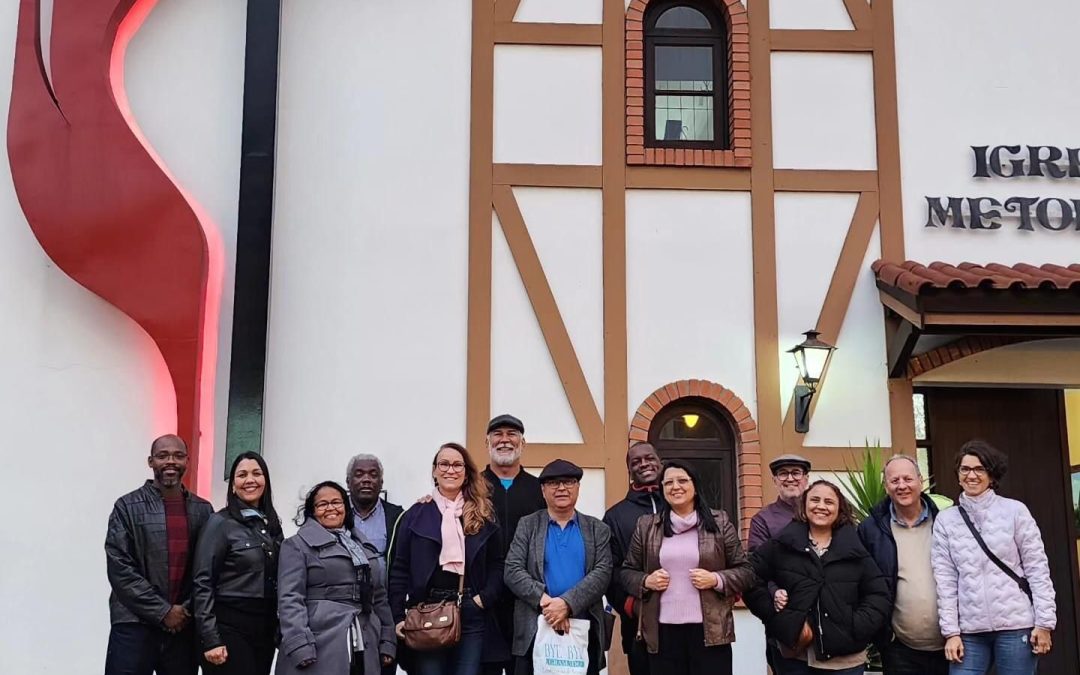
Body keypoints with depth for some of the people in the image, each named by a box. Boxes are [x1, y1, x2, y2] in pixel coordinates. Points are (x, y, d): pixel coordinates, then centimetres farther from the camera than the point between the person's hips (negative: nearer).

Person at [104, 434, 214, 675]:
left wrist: (187, 609, -6)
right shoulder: (128, 507, 0)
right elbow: (120, 569, -6)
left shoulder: (203, 510, 9)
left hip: (185, 627, 3)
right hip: (134, 625, -3)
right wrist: (162, 612, -10)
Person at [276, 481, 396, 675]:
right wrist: (300, 648, -17)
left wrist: (387, 642, 11)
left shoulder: (365, 547, 20)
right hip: (317, 652, -5)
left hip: (364, 653, 5)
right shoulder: (297, 545, 3)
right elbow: (290, 600, -7)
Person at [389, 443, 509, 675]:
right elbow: (400, 569, 2)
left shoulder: (483, 516, 9)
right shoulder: (416, 514, 5)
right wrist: (399, 616, -6)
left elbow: (496, 564, 10)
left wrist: (485, 598, -5)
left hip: (471, 614, 1)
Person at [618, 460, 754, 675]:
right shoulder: (646, 526, 8)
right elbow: (626, 572, 15)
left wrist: (716, 580, -11)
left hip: (710, 631, -1)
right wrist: (646, 581, -5)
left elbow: (745, 572, 6)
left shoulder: (719, 522, 5)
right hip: (663, 631, 1)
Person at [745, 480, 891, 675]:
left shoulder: (854, 550, 5)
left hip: (845, 659, 1)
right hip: (793, 656, 0)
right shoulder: (781, 544, 2)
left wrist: (856, 629, -9)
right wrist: (776, 617, -10)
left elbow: (879, 596, 4)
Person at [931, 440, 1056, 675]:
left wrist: (1044, 622, -4)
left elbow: (1037, 568, 0)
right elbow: (945, 579, 3)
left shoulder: (1015, 511, 1)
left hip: (1016, 626, -1)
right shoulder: (945, 520, 5)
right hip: (970, 631, 1)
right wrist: (951, 631, -1)